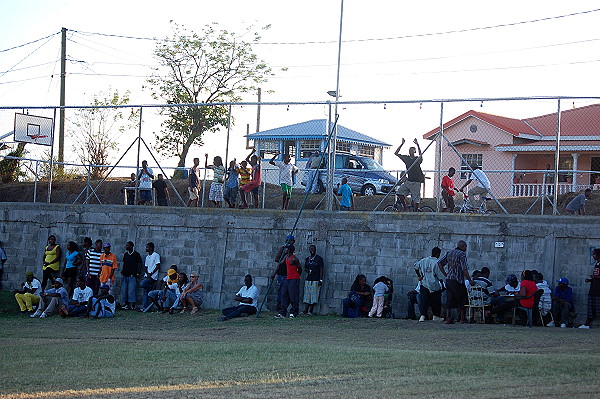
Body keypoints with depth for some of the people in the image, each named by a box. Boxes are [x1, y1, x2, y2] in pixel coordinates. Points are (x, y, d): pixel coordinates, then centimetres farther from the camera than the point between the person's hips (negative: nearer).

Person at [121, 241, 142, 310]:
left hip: (132, 275, -6)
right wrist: (122, 271, 7)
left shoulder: (136, 254, -2)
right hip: (125, 275, 6)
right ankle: (125, 304, 10)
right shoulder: (125, 254, 15)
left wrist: (138, 273, -7)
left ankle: (132, 305, -8)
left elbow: (139, 264, -1)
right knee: (124, 290, 4)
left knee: (131, 290, -10)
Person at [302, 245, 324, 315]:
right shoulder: (307, 259, 15)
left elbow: (321, 269, -4)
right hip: (308, 280, 5)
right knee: (307, 296, 2)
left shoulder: (319, 259, -1)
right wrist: (307, 270, -1)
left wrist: (321, 280, -11)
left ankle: (310, 312, -8)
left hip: (315, 280, -5)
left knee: (313, 296, -7)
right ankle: (306, 311, 1)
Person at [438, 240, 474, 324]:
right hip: (458, 280, -6)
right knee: (461, 299, 7)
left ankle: (448, 318, 1)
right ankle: (462, 318, 12)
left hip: (448, 279, 6)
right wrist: (470, 280, -10)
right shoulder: (462, 254, -10)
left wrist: (445, 274, 15)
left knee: (449, 299, 6)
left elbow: (439, 263, 14)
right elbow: (464, 269, -16)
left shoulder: (449, 253, 13)